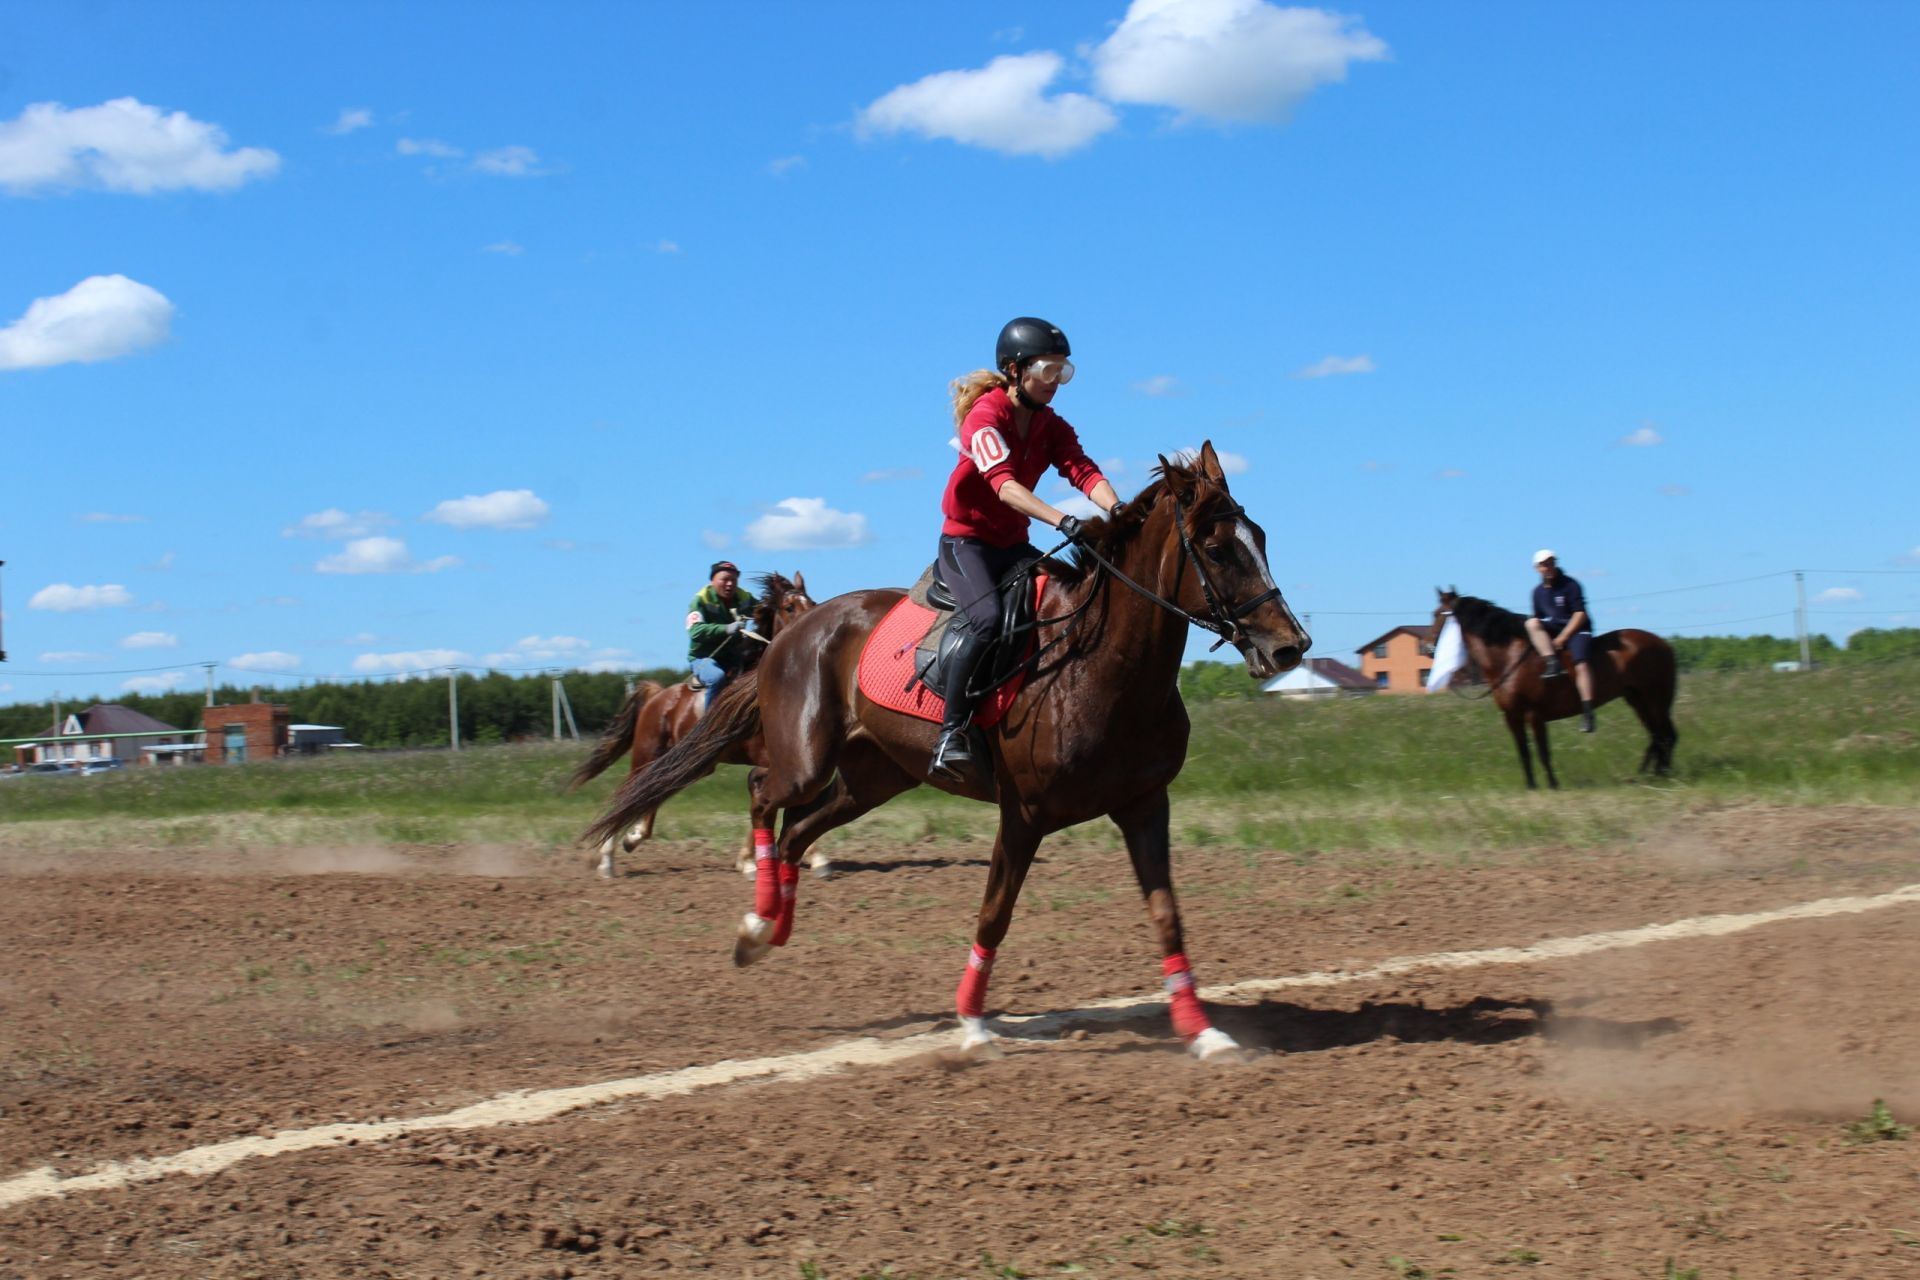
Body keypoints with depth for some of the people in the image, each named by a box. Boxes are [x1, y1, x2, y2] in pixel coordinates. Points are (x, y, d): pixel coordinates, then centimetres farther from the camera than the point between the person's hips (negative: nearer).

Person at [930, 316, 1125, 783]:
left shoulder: (1051, 426, 6)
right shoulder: (985, 416, -16)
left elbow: (1083, 471, -10)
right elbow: (1003, 483, -31)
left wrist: (1114, 508, -32)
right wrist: (1061, 520, -45)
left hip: (1013, 546, 7)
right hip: (965, 541, -7)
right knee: (986, 618, -32)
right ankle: (951, 731, -26)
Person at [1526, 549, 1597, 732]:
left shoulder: (1570, 585, -8)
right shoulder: (1539, 592, 8)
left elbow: (1580, 614, -13)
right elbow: (1539, 618, 15)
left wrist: (1562, 638, -18)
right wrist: (1544, 635, -5)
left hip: (1576, 630, -5)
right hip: (1553, 631, 5)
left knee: (1580, 664, -28)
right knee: (1531, 623, -22)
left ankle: (1587, 712, -31)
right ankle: (1552, 664, -30)